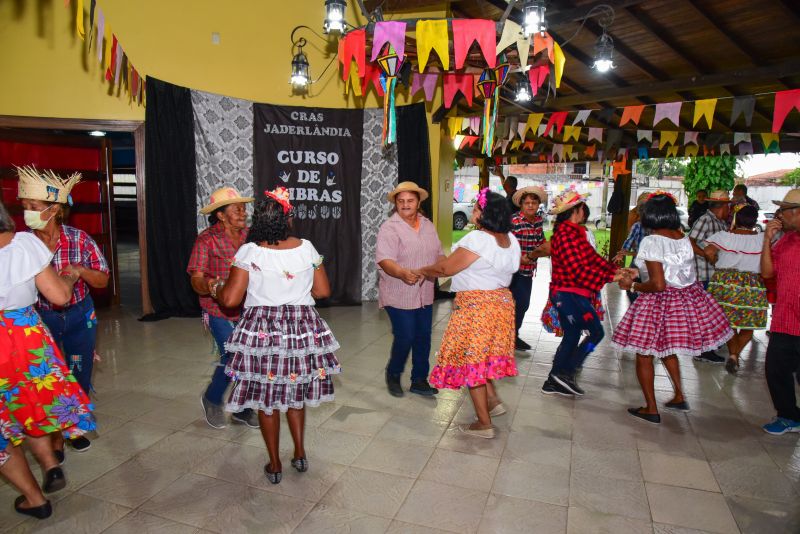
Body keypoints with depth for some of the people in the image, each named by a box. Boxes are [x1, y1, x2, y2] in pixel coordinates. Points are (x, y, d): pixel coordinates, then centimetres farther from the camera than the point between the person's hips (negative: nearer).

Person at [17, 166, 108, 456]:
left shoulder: (80, 239, -12)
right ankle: (55, 437, 27)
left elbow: (102, 280, -6)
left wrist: (80, 270, -24)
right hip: (41, 318, 0)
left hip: (79, 316, 1)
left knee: (80, 375, 13)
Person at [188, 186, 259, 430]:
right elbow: (196, 279, -13)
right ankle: (211, 399, 27)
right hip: (220, 312, -4)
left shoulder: (250, 235, 2)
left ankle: (242, 409, 30)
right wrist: (207, 286, -35)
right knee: (232, 359, -6)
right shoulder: (206, 240, -10)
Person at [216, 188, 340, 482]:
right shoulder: (306, 248, -5)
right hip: (302, 329, 3)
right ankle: (300, 453, 30)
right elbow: (323, 291, 0)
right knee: (295, 392, 23)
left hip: (262, 331, -2)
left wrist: (216, 287, 6)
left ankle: (275, 465, 26)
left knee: (266, 398, 14)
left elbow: (230, 299, -15)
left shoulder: (249, 252, -13)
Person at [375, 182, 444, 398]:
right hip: (399, 296, -6)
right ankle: (393, 374, 24)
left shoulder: (428, 226, 9)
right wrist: (402, 273, -42)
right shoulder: (389, 228, -12)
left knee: (423, 339, 11)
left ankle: (419, 380, 28)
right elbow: (385, 260, -23)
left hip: (425, 295, 6)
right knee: (405, 338, -4)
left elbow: (438, 254, 15)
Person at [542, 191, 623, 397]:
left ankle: (553, 382, 21)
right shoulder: (565, 233, -19)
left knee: (571, 336, 15)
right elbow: (577, 269, -24)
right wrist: (609, 278, -21)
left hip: (568, 293, 10)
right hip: (569, 293, -10)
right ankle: (566, 373, 6)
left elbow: (591, 256, 13)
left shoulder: (574, 232, 13)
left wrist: (615, 270, 4)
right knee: (596, 332, 1)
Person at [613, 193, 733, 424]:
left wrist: (632, 285, -8)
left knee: (644, 354, 8)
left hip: (661, 302, -7)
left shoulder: (651, 242, -18)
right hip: (689, 298, 8)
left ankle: (651, 409, 15)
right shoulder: (684, 238, 3)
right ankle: (679, 396, 33)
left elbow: (658, 285, -23)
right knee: (667, 349, 27)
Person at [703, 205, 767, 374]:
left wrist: (717, 264, 1)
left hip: (725, 282, 1)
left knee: (729, 322, 15)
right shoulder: (762, 238, -2)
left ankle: (733, 354, 14)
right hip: (752, 284, 0)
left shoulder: (724, 236, -4)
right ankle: (735, 354, -2)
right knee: (749, 324, 13)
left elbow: (708, 251, -17)